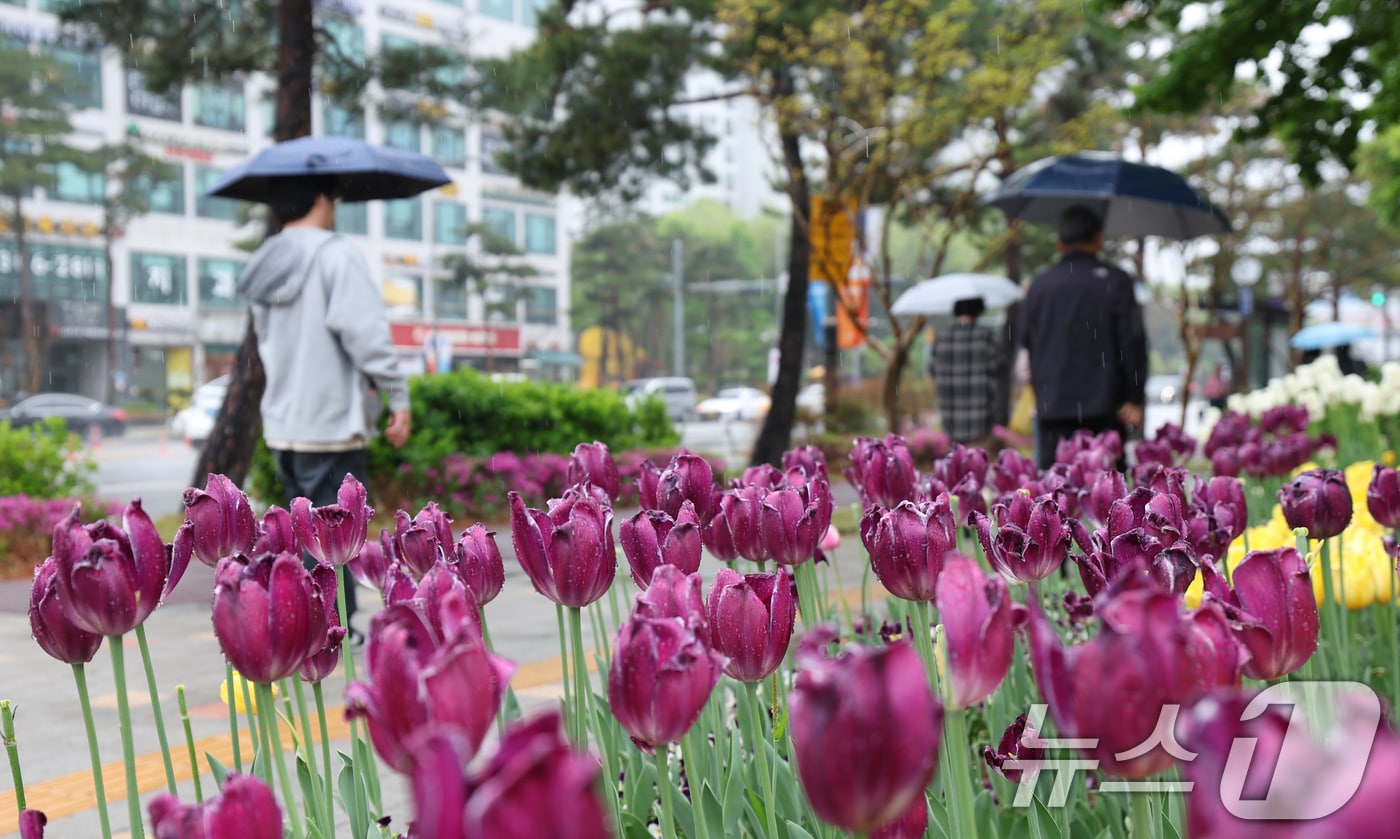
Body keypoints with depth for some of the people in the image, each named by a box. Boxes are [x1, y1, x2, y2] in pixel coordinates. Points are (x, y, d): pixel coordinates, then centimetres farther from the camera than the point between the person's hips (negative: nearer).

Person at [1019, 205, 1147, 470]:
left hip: (1052, 406, 2)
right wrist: (1134, 398, -1)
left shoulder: (1039, 284, 7)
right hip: (1104, 405, -2)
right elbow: (1133, 341, -3)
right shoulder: (1115, 281, 0)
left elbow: (1026, 340, 14)